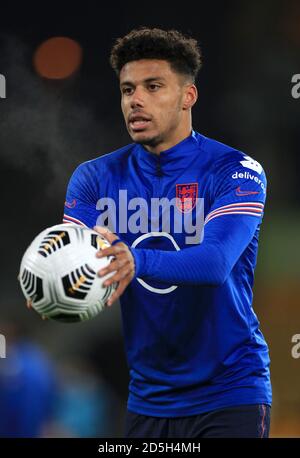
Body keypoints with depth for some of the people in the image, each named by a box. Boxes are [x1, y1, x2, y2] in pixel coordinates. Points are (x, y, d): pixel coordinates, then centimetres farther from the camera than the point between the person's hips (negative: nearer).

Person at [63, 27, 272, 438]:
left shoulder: (236, 172, -11)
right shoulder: (95, 178, 2)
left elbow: (217, 261, -26)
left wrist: (136, 261, -44)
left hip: (228, 394, -4)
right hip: (147, 399, 4)